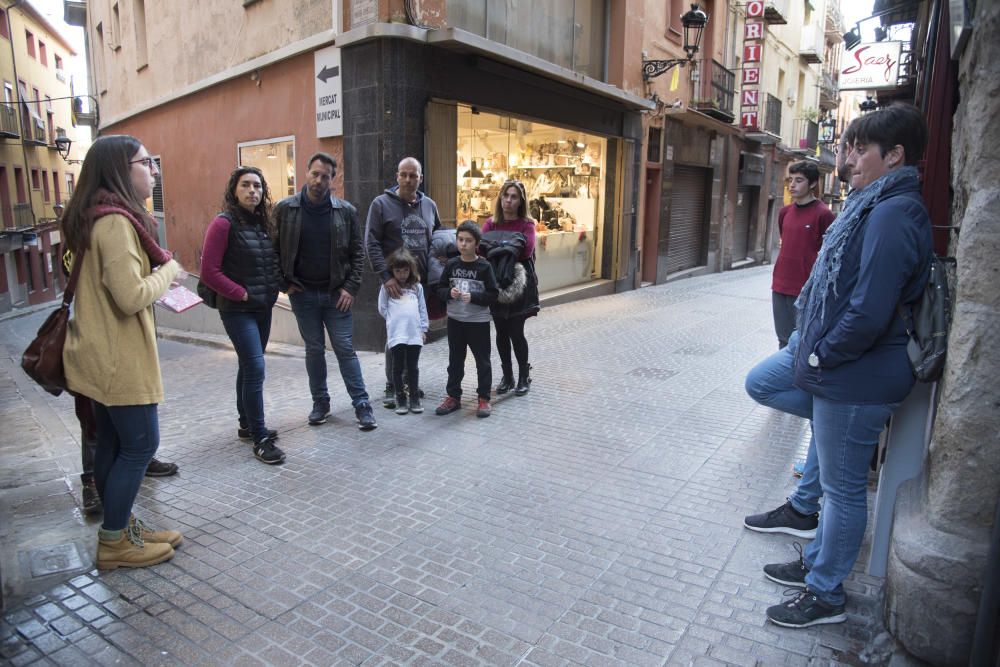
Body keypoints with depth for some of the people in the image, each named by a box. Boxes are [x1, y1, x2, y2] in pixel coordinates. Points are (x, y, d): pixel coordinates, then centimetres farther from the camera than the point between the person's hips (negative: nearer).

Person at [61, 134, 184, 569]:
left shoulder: (97, 218, 12)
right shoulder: (115, 221, -19)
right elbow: (132, 296, -25)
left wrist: (157, 267, 6)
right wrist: (168, 271, -9)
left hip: (102, 355, 10)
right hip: (119, 358, -10)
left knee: (112, 444, 16)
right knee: (140, 444, 1)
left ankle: (121, 527, 29)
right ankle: (114, 542, 14)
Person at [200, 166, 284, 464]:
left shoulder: (263, 223, 9)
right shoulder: (224, 223, -11)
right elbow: (209, 271, -15)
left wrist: (275, 288, 5)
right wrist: (242, 294, -13)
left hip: (263, 308, 7)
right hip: (238, 310, -7)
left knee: (249, 367, 16)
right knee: (255, 369, -11)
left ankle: (246, 425, 30)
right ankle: (260, 439, -3)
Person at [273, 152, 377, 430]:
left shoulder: (346, 211, -2)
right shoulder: (285, 209, -2)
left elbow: (357, 252, 1)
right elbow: (275, 249, 4)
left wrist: (351, 288, -6)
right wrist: (285, 283, -3)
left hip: (336, 293, -1)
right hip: (303, 293, 1)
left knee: (345, 349, 1)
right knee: (314, 349, 11)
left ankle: (361, 404, 8)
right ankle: (320, 402, 24)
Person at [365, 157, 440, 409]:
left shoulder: (429, 205, 11)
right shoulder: (381, 204, -2)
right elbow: (371, 243, -8)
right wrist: (385, 276, -18)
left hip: (422, 282, 4)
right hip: (394, 282, -4)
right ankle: (391, 387, 10)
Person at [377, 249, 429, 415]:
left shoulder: (417, 286, 13)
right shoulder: (387, 287, 6)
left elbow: (422, 309, 13)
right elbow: (382, 308, 5)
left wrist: (423, 328, 9)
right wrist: (394, 320, 2)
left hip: (415, 333, 2)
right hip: (396, 333, -2)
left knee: (413, 367, 8)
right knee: (398, 366, 4)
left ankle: (415, 399, 17)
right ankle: (400, 399, 13)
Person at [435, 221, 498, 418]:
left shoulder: (484, 266, -9)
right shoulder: (451, 264, 2)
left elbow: (493, 294, -9)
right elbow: (440, 289, 7)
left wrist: (473, 297, -22)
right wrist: (449, 293, -14)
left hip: (478, 322, -3)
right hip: (455, 320, 3)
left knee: (482, 361, 5)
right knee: (455, 360, 12)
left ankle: (484, 398, 17)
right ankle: (453, 396, 24)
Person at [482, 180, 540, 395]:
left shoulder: (526, 224, 1)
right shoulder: (491, 223, 11)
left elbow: (527, 250, -17)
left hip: (518, 283, -3)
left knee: (516, 331, -3)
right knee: (501, 332, 8)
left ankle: (524, 376, 16)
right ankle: (507, 376, 23)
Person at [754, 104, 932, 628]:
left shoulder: (892, 214, -21)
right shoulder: (876, 206, 12)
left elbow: (869, 312, -28)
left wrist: (821, 355, -14)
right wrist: (810, 344, 11)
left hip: (856, 378, -11)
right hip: (843, 370, 11)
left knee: (843, 487, 5)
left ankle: (825, 595, 23)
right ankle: (816, 563, 41)